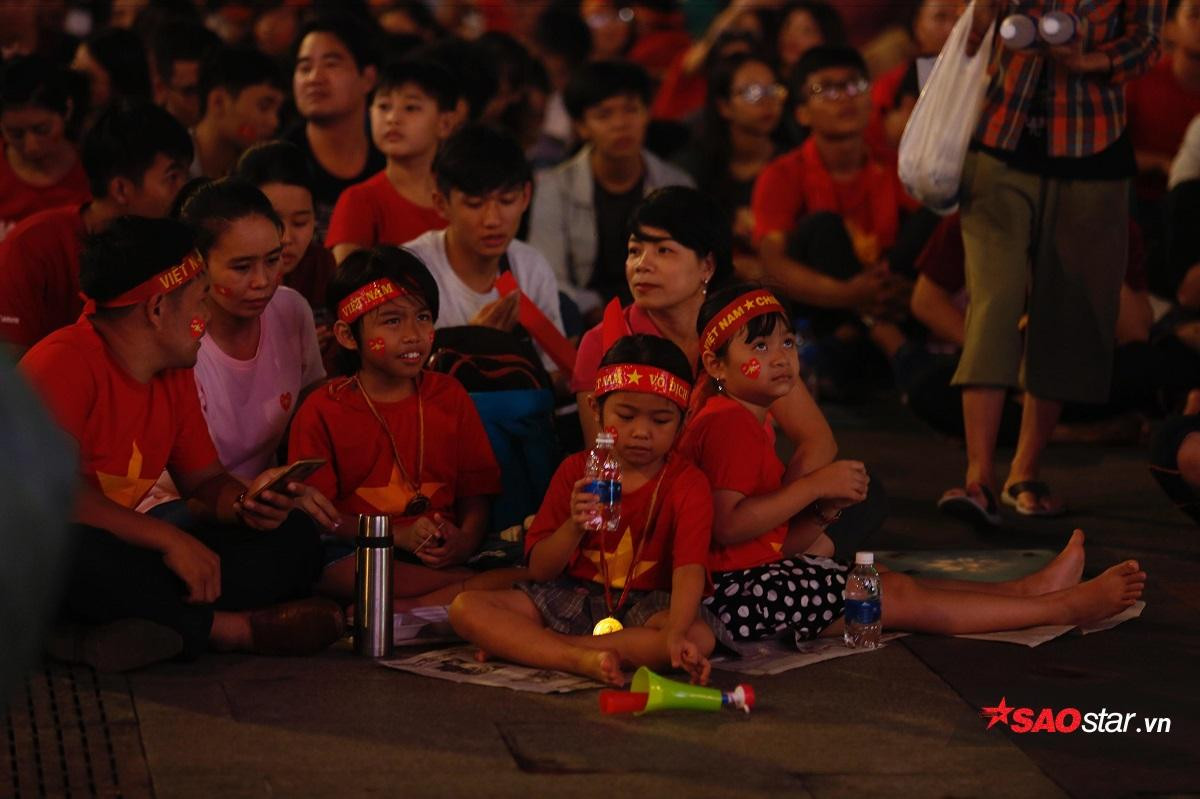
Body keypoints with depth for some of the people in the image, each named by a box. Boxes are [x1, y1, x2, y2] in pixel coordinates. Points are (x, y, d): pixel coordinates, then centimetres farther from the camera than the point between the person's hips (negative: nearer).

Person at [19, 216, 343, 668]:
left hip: (122, 552, 8)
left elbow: (204, 479, 15)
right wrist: (166, 537, -25)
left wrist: (243, 504, -10)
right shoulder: (62, 364, -18)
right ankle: (238, 629, -23)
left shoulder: (175, 374, 9)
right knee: (80, 553, -44)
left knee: (293, 537, 1)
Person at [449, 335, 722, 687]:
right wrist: (574, 526, -21)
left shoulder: (687, 484, -5)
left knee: (699, 636, -38)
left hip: (647, 607, -2)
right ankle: (583, 660, -36)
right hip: (571, 599, 3)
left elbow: (689, 568, -22)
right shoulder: (575, 471, 4)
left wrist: (676, 634, -42)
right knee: (465, 607, -17)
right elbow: (539, 570, 1)